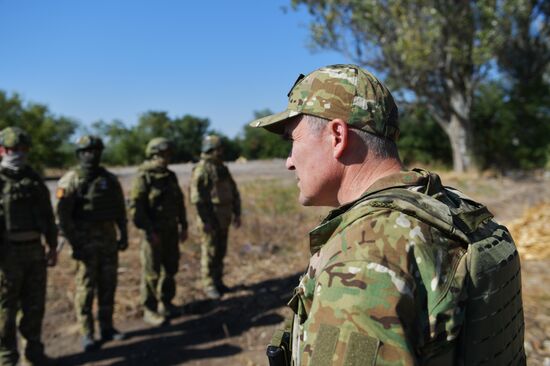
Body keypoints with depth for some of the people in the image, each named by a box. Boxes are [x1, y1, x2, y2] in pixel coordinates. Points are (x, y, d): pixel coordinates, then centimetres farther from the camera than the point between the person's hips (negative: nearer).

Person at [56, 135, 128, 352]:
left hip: (109, 239, 5)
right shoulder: (70, 181, -9)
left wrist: (124, 234, 10)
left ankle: (107, 328, 24)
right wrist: (74, 244, -15)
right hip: (86, 242, -5)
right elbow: (62, 216, -12)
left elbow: (120, 209, 13)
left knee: (108, 285, 11)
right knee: (86, 288, 3)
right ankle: (87, 335, 14)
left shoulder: (110, 179, 6)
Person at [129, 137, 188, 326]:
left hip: (171, 230, 7)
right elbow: (135, 207, -18)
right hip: (153, 232, -6)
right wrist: (150, 231, -21)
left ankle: (166, 303, 29)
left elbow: (179, 202, 14)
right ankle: (150, 310, 15)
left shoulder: (170, 176, 8)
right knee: (152, 272, 2)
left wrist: (183, 226, 11)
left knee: (170, 268, 13)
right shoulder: (143, 177, -13)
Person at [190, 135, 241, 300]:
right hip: (210, 218, -7)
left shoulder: (223, 168, 11)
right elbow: (197, 197, -20)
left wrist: (237, 213, 10)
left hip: (223, 218, 7)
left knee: (220, 251, 13)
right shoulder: (201, 170, -14)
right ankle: (209, 286, 10)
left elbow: (233, 192, 15)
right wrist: (205, 220, -22)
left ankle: (217, 282, 24)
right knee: (209, 253, 0)